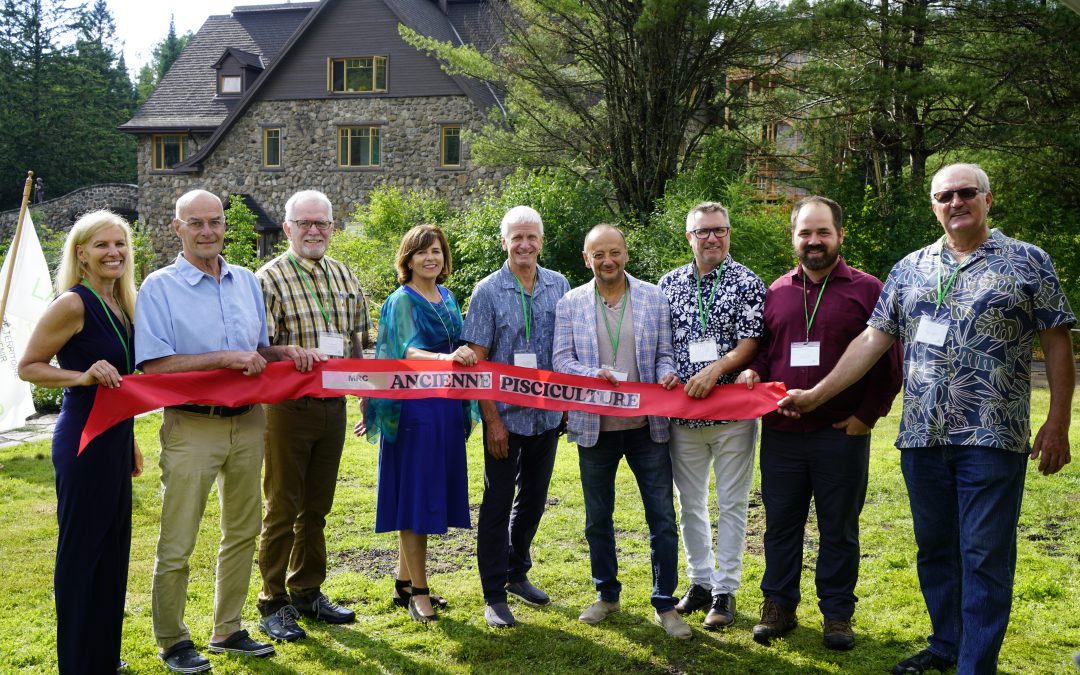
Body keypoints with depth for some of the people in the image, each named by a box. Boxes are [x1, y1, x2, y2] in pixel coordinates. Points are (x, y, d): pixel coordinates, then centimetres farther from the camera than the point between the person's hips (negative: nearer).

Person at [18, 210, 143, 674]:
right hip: (83, 439, -9)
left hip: (115, 439, 9)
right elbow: (28, 367, -11)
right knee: (82, 549, 1)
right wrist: (84, 376, -25)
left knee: (112, 547, 15)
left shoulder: (121, 305, 10)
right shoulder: (73, 304, -14)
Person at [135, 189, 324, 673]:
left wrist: (287, 352, -3)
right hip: (191, 427, -5)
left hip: (247, 422, 6)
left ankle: (228, 629, 28)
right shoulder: (159, 287, -7)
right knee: (177, 543, 0)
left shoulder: (247, 282, 10)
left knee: (242, 532, 14)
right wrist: (224, 358, -20)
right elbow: (154, 365, -14)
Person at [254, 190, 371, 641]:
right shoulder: (269, 279, -7)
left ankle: (308, 592, 27)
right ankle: (274, 604, 13)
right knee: (282, 509, 3)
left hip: (333, 405, 5)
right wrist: (300, 354, -29)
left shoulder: (345, 278, 10)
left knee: (317, 507, 14)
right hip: (288, 406, -5)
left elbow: (355, 342, 16)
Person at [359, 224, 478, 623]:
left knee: (430, 493, 11)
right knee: (414, 493, -3)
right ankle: (419, 590, 4)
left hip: (446, 406, 7)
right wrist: (445, 357, -40)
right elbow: (407, 350, -24)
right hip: (414, 407, -7)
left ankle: (404, 577, 23)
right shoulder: (402, 301, -8)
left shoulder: (447, 299, 13)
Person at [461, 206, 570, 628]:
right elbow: (476, 361, -9)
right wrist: (492, 419, -13)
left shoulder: (559, 287, 4)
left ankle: (517, 574, 33)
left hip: (547, 414, 4)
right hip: (506, 415, -4)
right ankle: (494, 595, 10)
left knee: (533, 498, 15)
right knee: (498, 501, 2)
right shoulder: (488, 291, -7)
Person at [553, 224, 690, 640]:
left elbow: (664, 354, 4)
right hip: (594, 426, 1)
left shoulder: (653, 297, 3)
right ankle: (606, 595, 31)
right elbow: (561, 359, -3)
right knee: (598, 519, 14)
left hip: (646, 425, 0)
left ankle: (665, 604, 13)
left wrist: (667, 375, -17)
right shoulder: (570, 303, 2)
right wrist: (595, 375, -21)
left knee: (662, 517, 1)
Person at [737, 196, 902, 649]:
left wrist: (868, 414, -8)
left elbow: (888, 359, -2)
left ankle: (837, 612, 21)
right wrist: (753, 371, -2)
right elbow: (762, 349, 19)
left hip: (842, 433, -3)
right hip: (781, 432, 3)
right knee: (780, 522, 11)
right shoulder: (776, 292, 9)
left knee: (839, 527, 8)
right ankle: (778, 605, 24)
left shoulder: (867, 290, -1)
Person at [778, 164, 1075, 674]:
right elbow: (872, 341, 10)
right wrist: (815, 395, 5)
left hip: (992, 438, -4)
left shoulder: (1028, 262, 1)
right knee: (934, 549, 14)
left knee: (985, 556, -1)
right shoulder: (910, 269, 11)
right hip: (922, 437, 4)